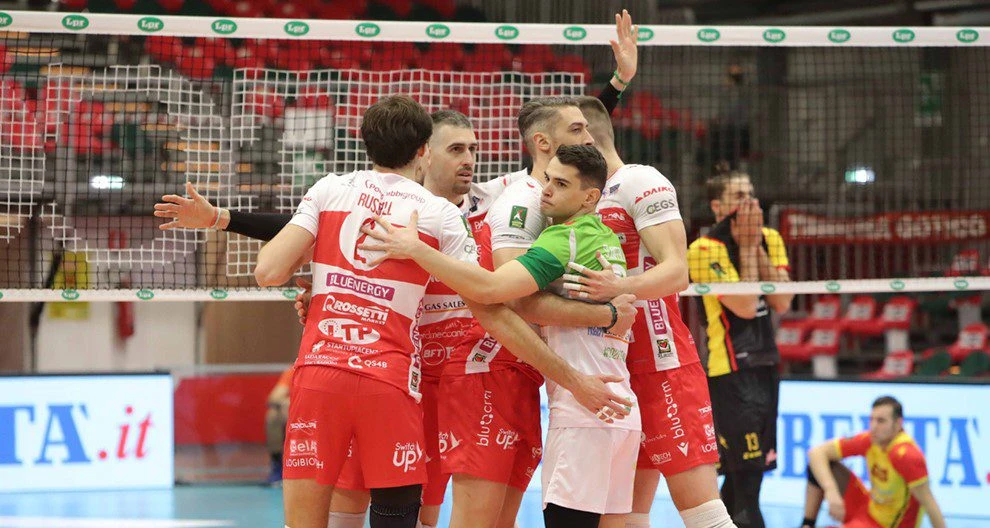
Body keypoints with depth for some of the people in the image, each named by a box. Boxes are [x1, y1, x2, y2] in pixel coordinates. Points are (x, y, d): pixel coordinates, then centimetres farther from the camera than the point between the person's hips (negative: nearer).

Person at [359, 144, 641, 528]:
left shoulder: (564, 239, -10)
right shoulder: (609, 240, 17)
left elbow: (489, 288, -22)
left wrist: (415, 249, -21)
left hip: (582, 413, -9)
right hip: (623, 413, 9)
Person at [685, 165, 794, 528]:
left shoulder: (769, 239, 9)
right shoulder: (704, 249, -11)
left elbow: (782, 302, -3)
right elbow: (745, 306, -19)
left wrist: (758, 246, -7)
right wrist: (746, 246, -13)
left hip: (765, 365, 7)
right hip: (730, 371, -7)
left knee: (740, 476, 11)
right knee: (746, 474, -11)